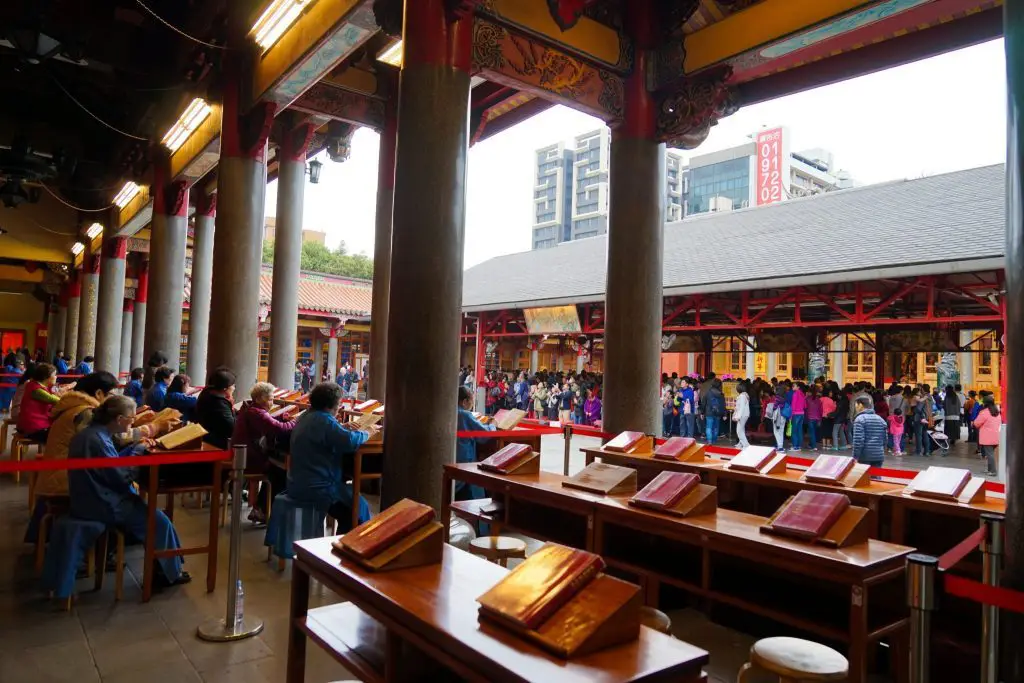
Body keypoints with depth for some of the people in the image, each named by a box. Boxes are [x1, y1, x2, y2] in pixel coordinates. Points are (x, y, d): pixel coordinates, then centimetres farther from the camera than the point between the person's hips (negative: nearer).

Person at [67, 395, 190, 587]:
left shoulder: (94, 432, 4)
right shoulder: (98, 440, -26)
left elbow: (113, 463, 13)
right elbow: (122, 477, -22)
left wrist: (136, 448, 3)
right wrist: (139, 451, -9)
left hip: (93, 498, 10)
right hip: (100, 505, -10)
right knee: (158, 520, -3)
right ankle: (169, 573, 11)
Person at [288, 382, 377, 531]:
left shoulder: (306, 416, 10)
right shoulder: (324, 421, -20)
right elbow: (350, 442, -31)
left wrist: (344, 428, 15)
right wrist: (367, 434, -12)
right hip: (316, 489, -10)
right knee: (360, 507, 0)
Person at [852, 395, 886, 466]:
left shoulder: (860, 419, -7)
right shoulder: (881, 419, 15)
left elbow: (858, 440, -15)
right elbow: (884, 439, 17)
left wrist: (855, 457, -12)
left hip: (865, 457, -6)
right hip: (879, 457, 6)